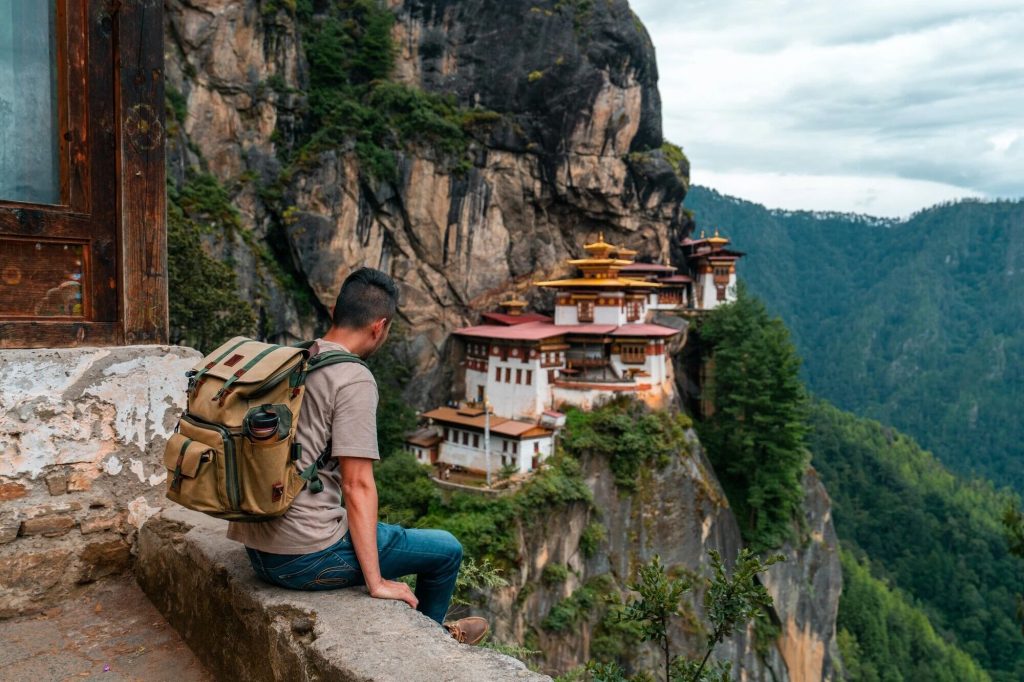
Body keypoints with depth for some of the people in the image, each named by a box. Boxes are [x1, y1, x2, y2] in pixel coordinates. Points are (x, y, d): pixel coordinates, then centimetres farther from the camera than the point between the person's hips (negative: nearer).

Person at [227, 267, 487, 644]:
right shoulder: (354, 378, -18)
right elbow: (357, 485, -21)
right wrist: (376, 582, -14)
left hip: (259, 550, 9)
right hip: (306, 558, -9)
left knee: (374, 532, 32)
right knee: (447, 549, 6)